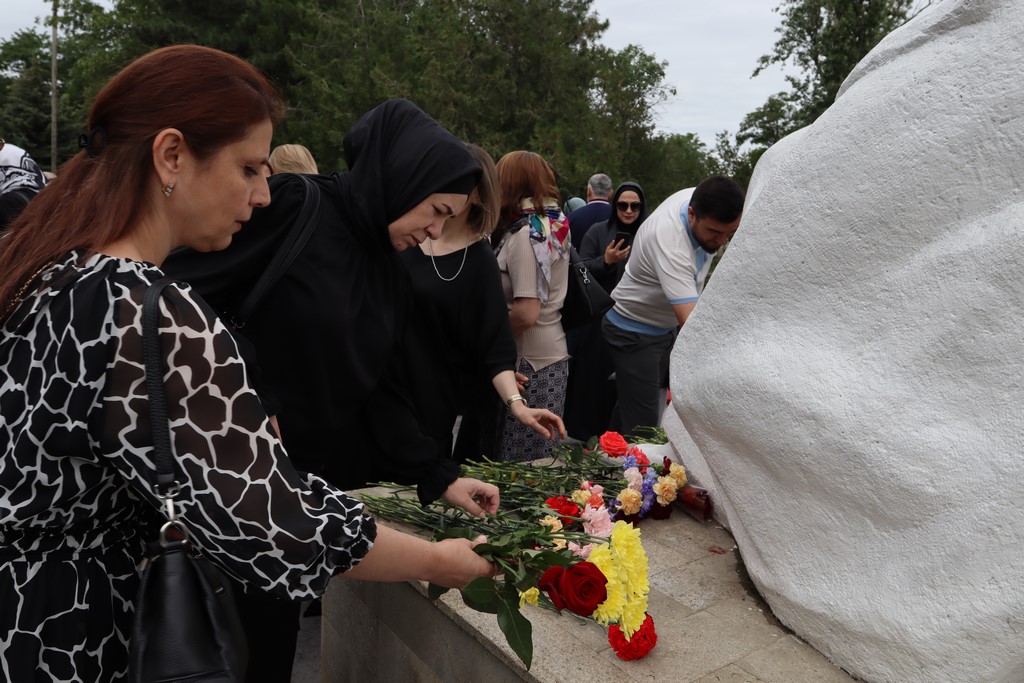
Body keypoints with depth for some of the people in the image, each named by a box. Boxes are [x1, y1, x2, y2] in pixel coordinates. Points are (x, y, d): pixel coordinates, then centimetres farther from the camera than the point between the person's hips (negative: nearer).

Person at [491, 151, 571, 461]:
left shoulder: (525, 235, -16)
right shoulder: (555, 225, 9)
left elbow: (526, 313, -21)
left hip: (531, 362, -9)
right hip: (554, 356, 9)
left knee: (519, 463, 0)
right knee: (545, 456, 16)